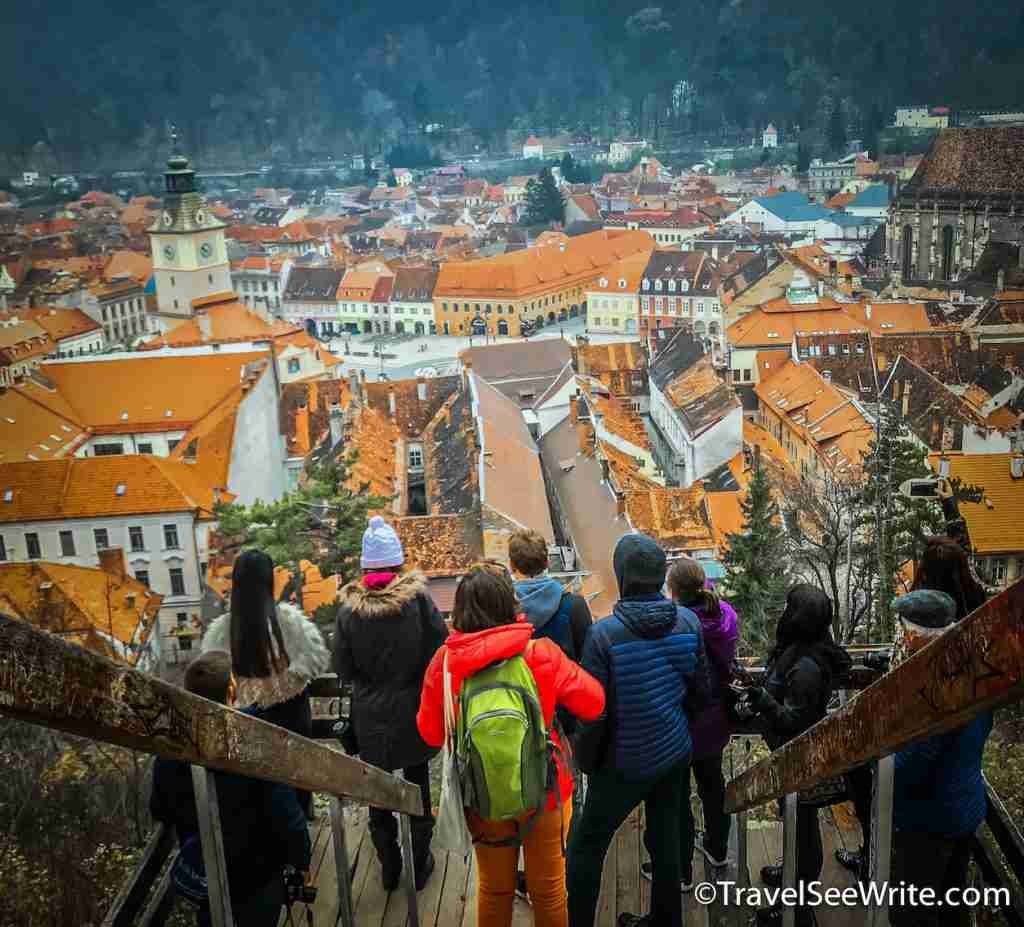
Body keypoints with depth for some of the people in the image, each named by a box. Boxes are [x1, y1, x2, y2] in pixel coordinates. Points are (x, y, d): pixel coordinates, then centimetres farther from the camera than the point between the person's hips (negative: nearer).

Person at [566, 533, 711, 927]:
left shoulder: (604, 634, -24)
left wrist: (586, 758, -2)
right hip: (675, 753, 5)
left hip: (624, 764, -5)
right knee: (665, 840, 20)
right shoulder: (688, 621, -10)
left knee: (586, 847, 10)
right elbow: (703, 692, 1)